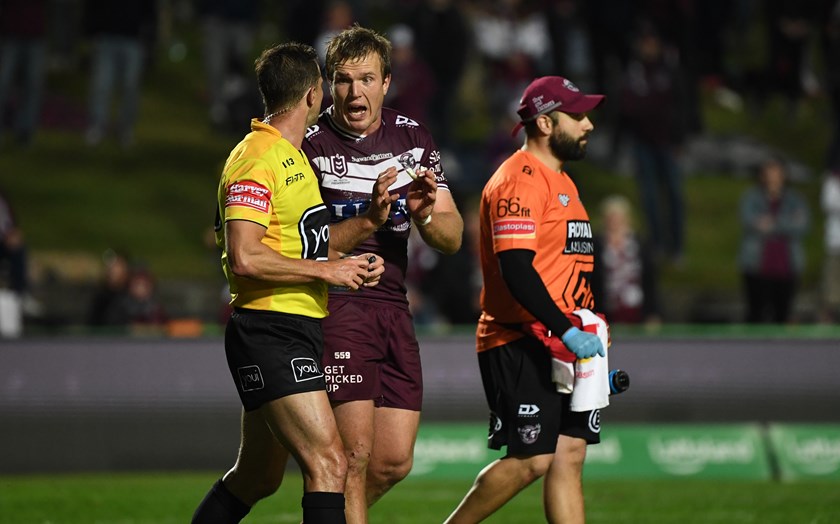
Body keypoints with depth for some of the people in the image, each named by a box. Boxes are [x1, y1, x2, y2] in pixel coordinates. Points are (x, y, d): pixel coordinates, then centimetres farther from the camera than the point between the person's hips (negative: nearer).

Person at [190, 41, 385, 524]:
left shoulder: (294, 156, 19)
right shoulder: (256, 160, -14)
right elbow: (243, 260, -23)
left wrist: (347, 263, 11)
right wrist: (326, 271, -16)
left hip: (299, 330, 10)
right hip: (268, 332, -10)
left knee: (258, 477, 17)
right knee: (328, 464, -17)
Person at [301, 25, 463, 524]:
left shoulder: (414, 138, 7)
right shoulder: (309, 144, -8)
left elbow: (453, 238, 8)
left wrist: (427, 215, -14)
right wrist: (367, 220, -26)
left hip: (393, 308, 6)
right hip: (334, 307, -5)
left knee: (395, 462, 5)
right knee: (356, 451, -14)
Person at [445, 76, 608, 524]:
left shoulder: (561, 181, 21)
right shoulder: (519, 180, -12)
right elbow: (515, 269, -21)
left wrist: (590, 341, 22)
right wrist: (566, 331, -25)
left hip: (562, 347, 9)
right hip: (520, 347, -9)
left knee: (569, 455, 3)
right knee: (531, 460, -11)